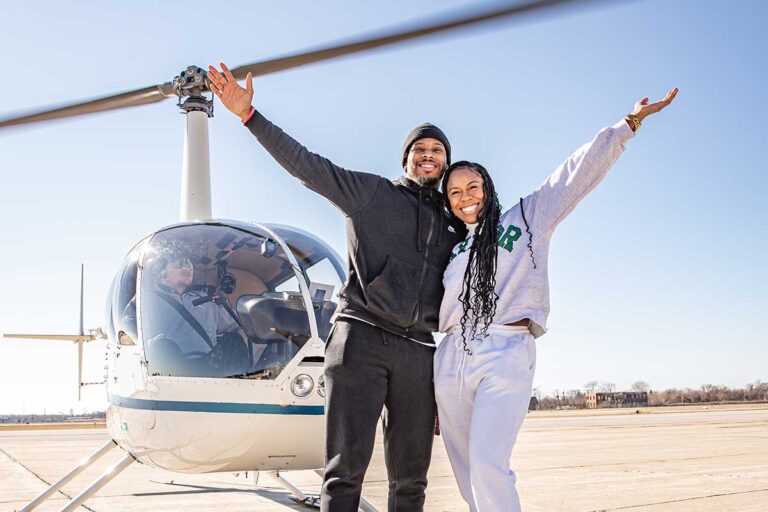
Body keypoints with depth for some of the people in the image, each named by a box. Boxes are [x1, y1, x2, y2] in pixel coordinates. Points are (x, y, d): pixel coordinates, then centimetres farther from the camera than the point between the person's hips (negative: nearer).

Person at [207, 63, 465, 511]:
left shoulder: (453, 227, 21)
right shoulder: (371, 193, 9)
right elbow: (304, 163, 1)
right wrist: (248, 114, -6)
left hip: (419, 352, 4)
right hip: (362, 336, -4)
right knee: (347, 468, -8)